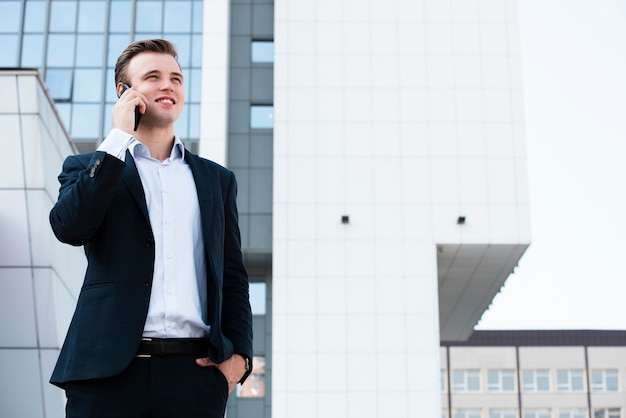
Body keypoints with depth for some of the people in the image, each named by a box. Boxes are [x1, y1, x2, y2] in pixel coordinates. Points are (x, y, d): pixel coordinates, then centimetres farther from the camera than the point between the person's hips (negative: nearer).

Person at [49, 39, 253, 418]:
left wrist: (239, 353, 3)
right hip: (109, 372, -2)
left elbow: (233, 277, 17)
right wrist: (119, 137, -4)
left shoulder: (217, 179, 18)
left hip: (195, 373, 2)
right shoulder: (89, 168, 12)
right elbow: (69, 227, -9)